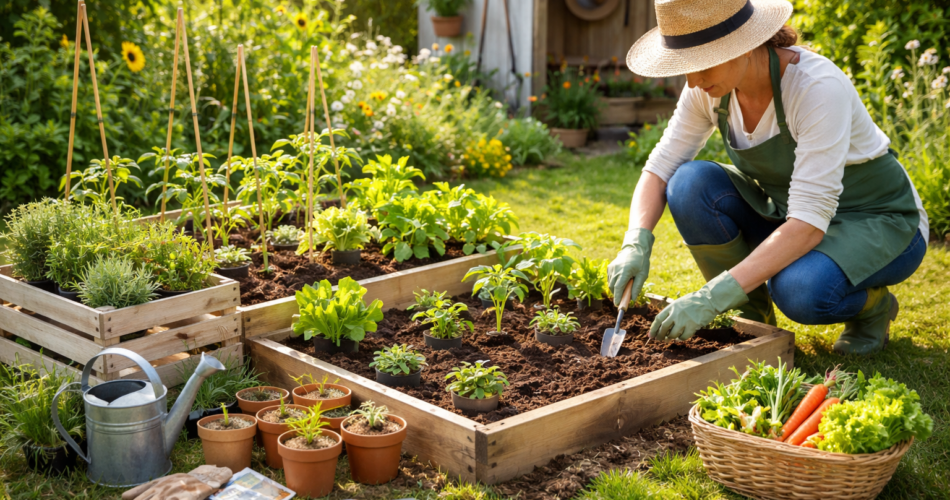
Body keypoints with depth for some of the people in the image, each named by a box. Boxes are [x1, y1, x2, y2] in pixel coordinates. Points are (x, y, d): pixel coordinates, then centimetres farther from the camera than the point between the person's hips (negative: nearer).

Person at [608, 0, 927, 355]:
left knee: (799, 291, -37)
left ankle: (873, 304, -1)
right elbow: (660, 168, -9)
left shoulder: (818, 87, -32)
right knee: (691, 185, -22)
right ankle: (753, 313, -1)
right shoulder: (709, 89, -14)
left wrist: (714, 297, -44)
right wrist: (636, 244, -29)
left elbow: (809, 224, -37)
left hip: (880, 223, -5)